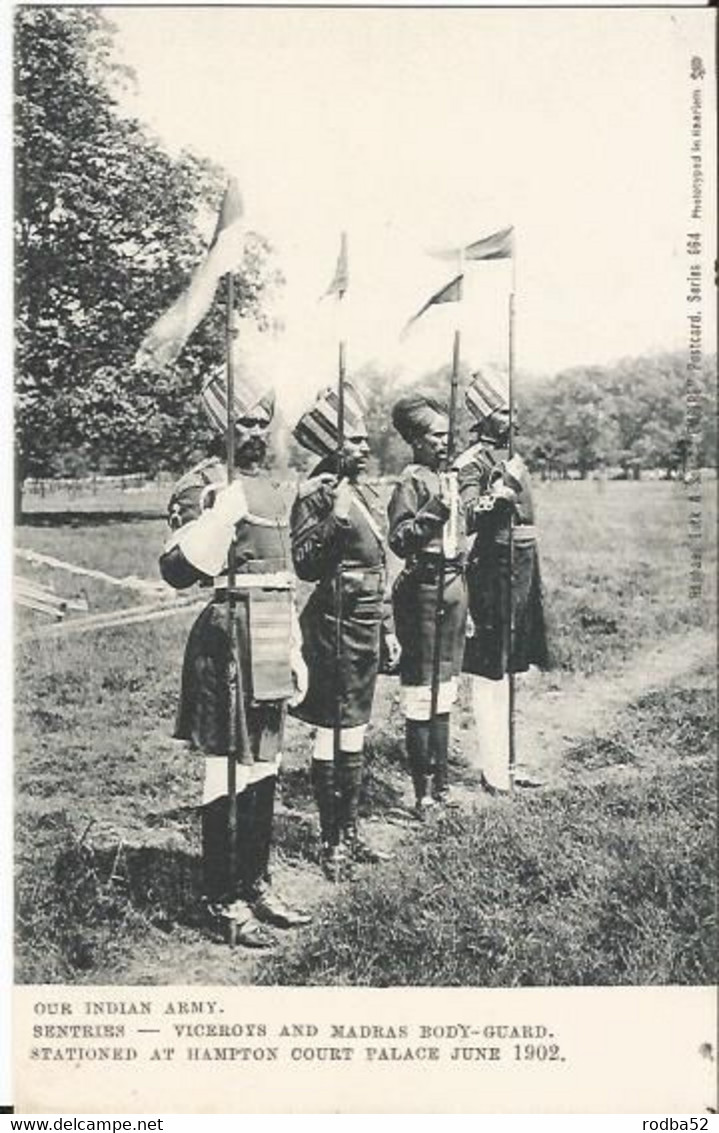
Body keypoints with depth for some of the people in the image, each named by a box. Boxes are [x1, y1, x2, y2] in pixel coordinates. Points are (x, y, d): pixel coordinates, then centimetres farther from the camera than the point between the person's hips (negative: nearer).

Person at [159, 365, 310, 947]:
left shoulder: (270, 487, 16)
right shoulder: (206, 483, -10)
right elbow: (177, 569, -20)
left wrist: (294, 649, 21)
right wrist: (221, 514, -31)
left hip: (270, 643, 9)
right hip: (230, 640, -9)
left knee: (264, 769, 15)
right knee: (227, 776, -1)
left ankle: (256, 884, 28)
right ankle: (225, 902, 10)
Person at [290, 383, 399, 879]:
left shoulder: (366, 492, 13)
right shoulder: (316, 495, -12)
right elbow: (304, 565, -19)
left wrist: (387, 627, 19)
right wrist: (333, 521, -30)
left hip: (366, 624, 9)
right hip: (335, 624, -9)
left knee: (355, 730, 15)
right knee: (333, 734, 0)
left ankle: (351, 831, 27)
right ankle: (332, 841, 11)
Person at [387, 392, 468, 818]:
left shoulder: (450, 479, 15)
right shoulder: (412, 481, -9)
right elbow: (398, 539, -19)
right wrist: (430, 514, -34)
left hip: (454, 584, 9)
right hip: (423, 587, -9)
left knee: (445, 690, 14)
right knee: (422, 691, -3)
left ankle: (441, 779, 24)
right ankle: (423, 789, 3)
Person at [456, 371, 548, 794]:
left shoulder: (513, 458, 16)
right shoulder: (474, 462, -10)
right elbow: (468, 518, -22)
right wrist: (496, 495, -37)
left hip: (523, 567, 9)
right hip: (493, 568, -9)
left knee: (510, 670, 14)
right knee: (490, 672, -5)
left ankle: (507, 762, 23)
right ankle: (493, 772, 0)